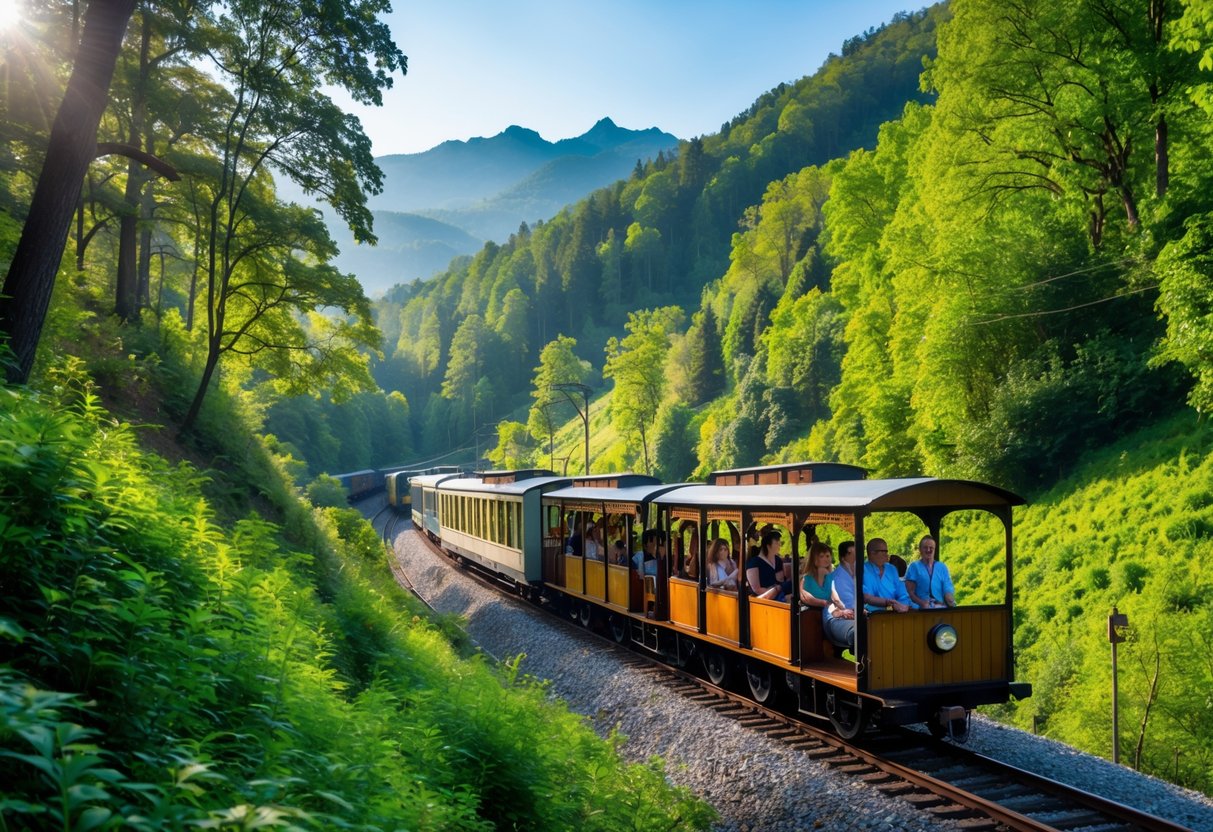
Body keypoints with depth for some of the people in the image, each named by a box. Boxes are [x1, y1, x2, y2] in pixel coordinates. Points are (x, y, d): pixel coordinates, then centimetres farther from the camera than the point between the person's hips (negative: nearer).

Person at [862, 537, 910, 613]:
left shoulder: (892, 570, 16)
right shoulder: (863, 570, -4)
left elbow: (903, 597, 11)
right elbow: (865, 598, -16)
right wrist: (888, 602, -22)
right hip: (872, 613, -4)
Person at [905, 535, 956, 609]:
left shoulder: (942, 567, 18)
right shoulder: (914, 567, 10)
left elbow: (947, 590, 8)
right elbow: (909, 591, 3)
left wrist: (951, 602, -15)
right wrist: (922, 603, -15)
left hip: (941, 606, 3)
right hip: (922, 608, -3)